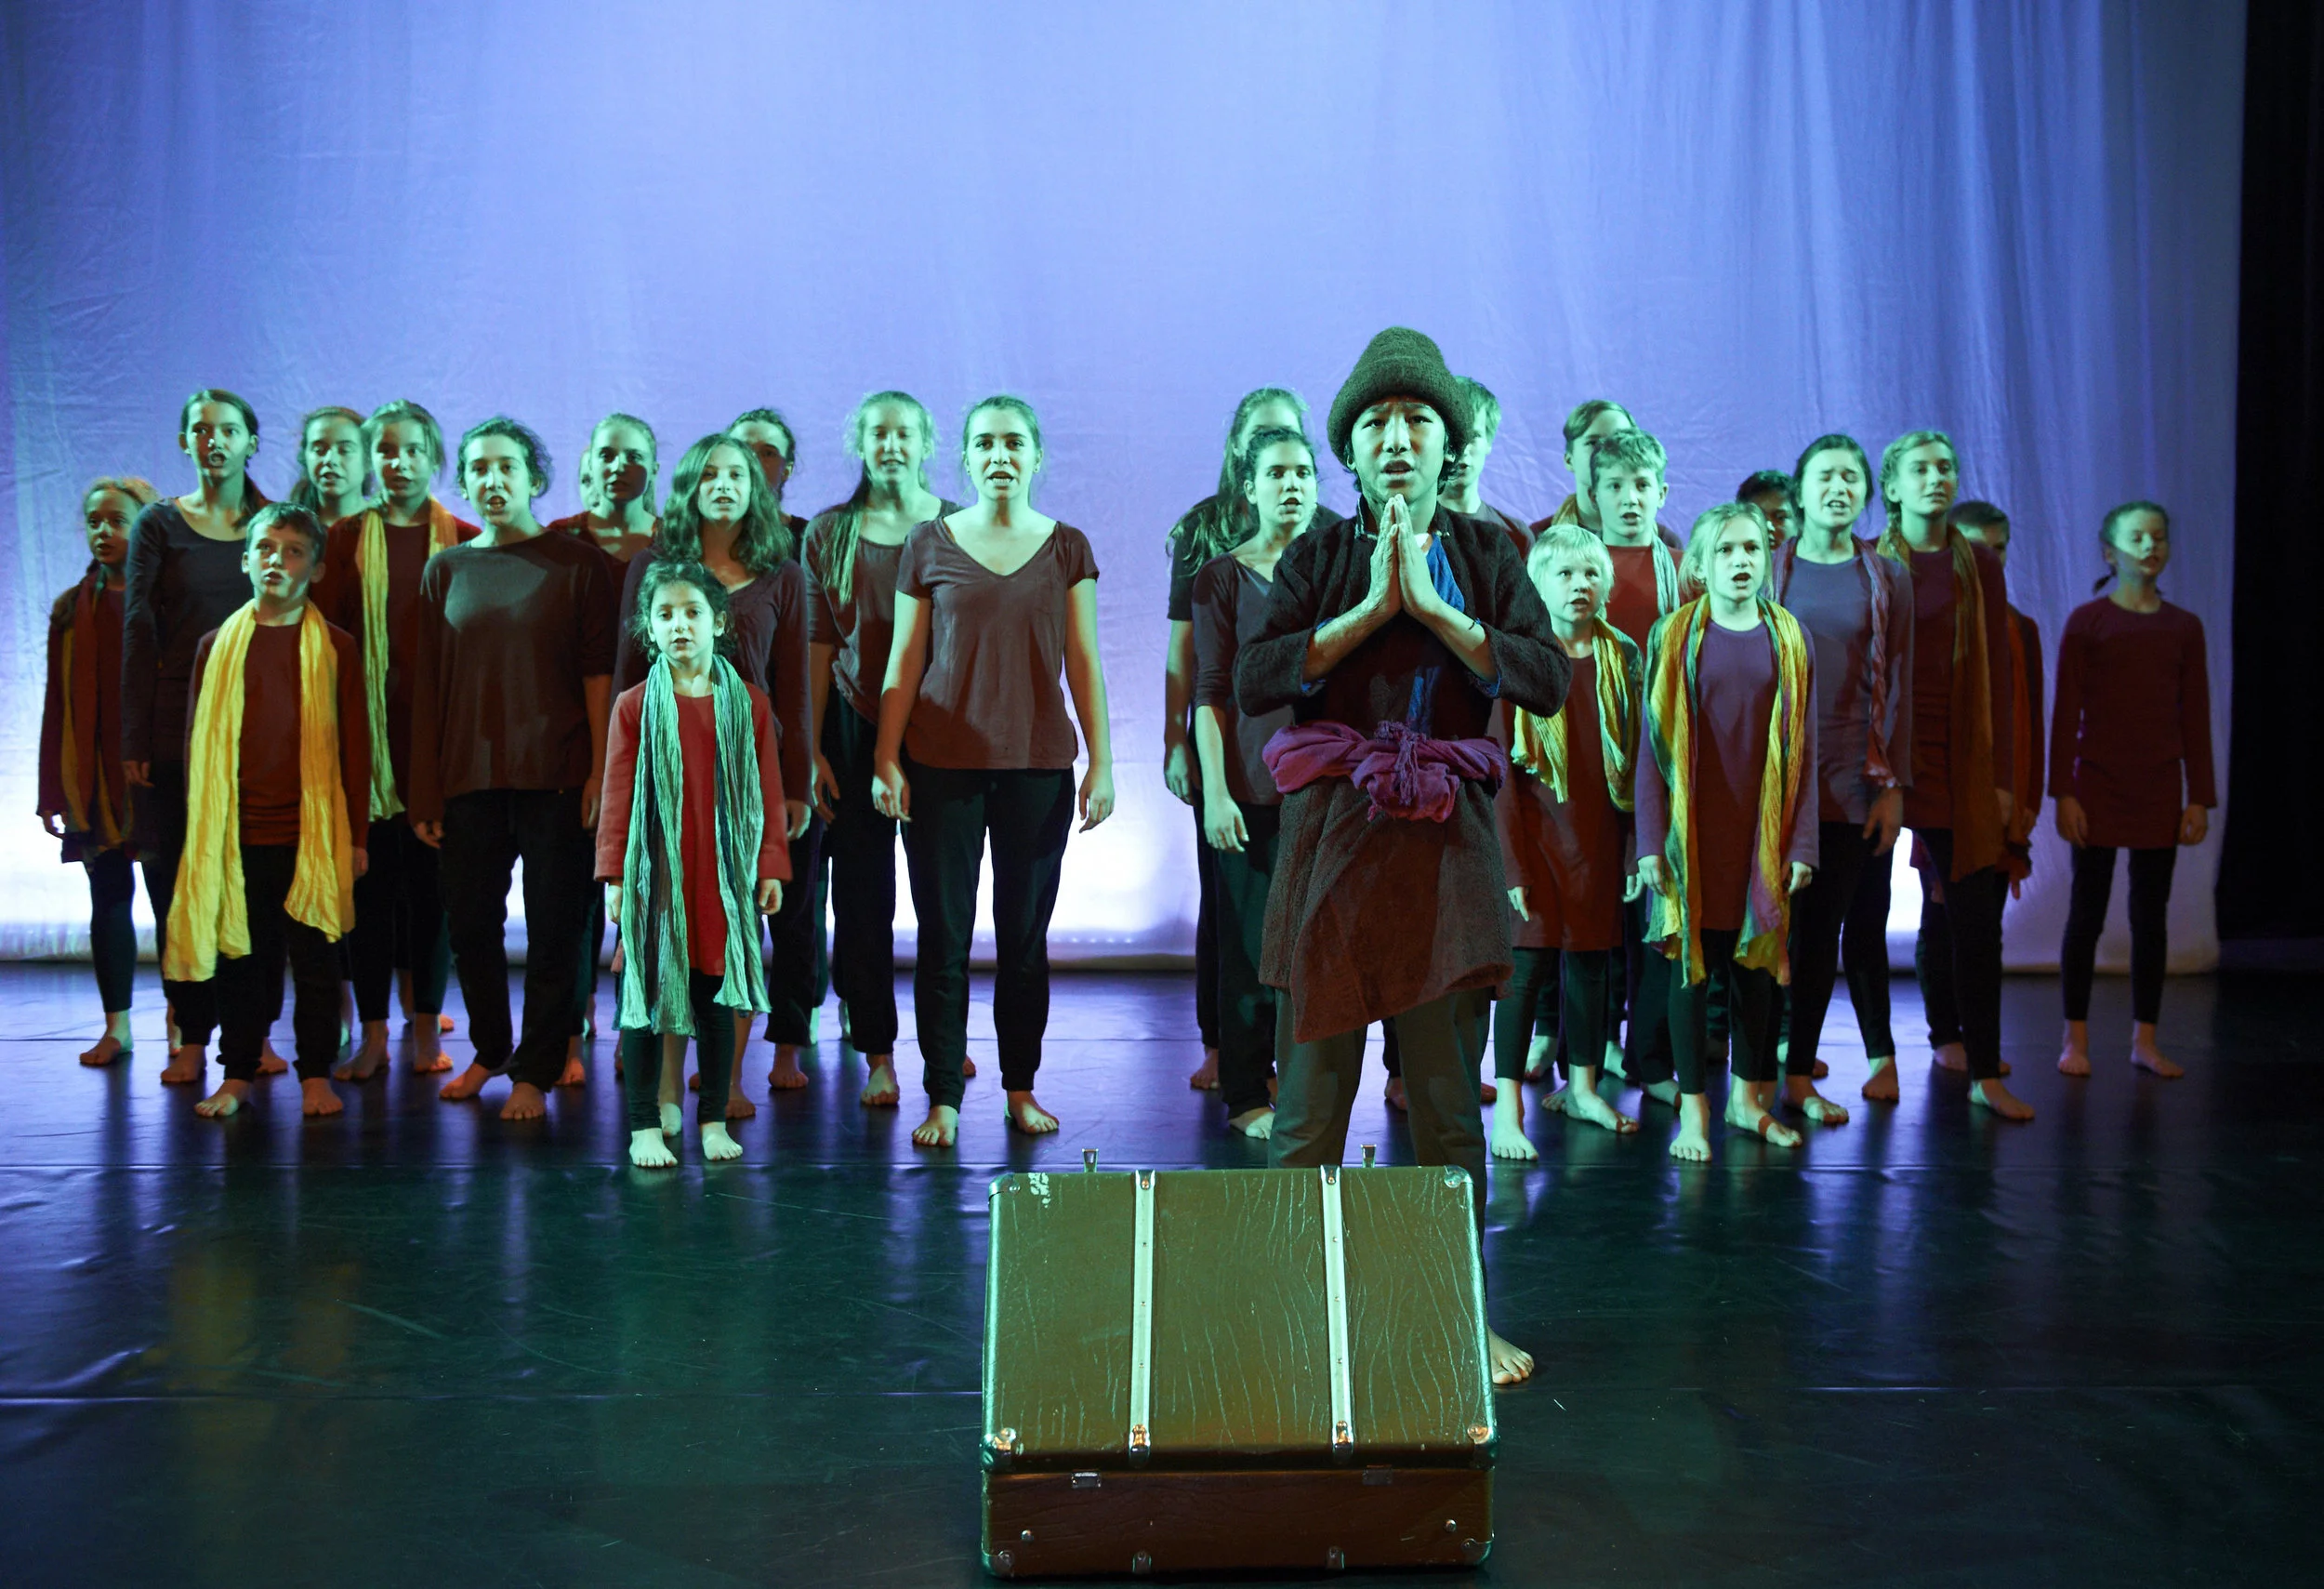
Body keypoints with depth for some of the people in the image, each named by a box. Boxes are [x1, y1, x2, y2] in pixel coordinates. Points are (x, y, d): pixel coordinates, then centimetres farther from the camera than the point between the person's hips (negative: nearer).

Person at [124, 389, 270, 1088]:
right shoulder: (159, 524, 5)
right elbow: (138, 632, 0)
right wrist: (134, 737, -6)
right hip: (176, 724, -1)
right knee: (177, 878, -1)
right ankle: (190, 1036, 7)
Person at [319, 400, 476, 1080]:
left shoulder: (463, 540, 5)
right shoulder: (347, 538, 7)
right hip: (369, 728, 1)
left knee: (432, 875, 3)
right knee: (372, 876, 2)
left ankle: (427, 1026, 13)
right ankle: (372, 1033, 8)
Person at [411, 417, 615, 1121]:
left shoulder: (577, 562, 1)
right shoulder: (447, 569, 10)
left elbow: (598, 672, -2)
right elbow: (428, 685, 8)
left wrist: (599, 771, -10)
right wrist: (425, 791, 3)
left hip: (554, 774, -3)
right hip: (469, 775, 3)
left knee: (553, 927, 1)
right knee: (471, 924, 8)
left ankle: (534, 1071, 13)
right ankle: (488, 1050, 28)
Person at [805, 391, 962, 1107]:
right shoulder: (828, 533, 6)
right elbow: (818, 645, 5)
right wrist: (813, 748, 0)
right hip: (856, 727, 1)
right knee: (863, 891, 1)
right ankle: (877, 1054, 9)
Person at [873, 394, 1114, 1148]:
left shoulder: (1067, 548, 6)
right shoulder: (930, 544, 4)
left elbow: (1084, 662, 6)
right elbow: (904, 662, 4)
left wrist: (1101, 762, 0)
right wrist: (885, 760, -3)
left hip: (1039, 766, 1)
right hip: (942, 765, -1)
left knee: (1026, 935, 7)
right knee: (942, 936, 1)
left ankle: (1021, 1087, 19)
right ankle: (942, 1099, 8)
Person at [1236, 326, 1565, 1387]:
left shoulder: (1484, 555, 10)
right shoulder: (1319, 556, 8)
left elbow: (1548, 681, -5)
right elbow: (1252, 682, -7)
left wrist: (1431, 604, -10)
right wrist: (1370, 607, -11)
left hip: (1444, 842, 1)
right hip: (1331, 836, -1)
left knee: (1448, 1101, 6)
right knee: (1309, 1095, 1)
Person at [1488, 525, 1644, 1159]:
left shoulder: (1622, 657, 7)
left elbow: (1636, 757, 8)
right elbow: (1502, 770, -7)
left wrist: (1637, 844, 2)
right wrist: (1514, 864, -12)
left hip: (1599, 835, 4)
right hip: (1535, 829, -4)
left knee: (1589, 959, 11)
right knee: (1528, 962, -8)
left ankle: (1582, 1089, 26)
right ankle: (1508, 1110, -5)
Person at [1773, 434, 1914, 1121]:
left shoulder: (1886, 579, 7)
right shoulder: (1768, 568, 4)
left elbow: (1897, 688, 6)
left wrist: (1893, 784, 0)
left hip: (1852, 775, 1)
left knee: (1827, 924, 2)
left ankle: (1799, 1073, 10)